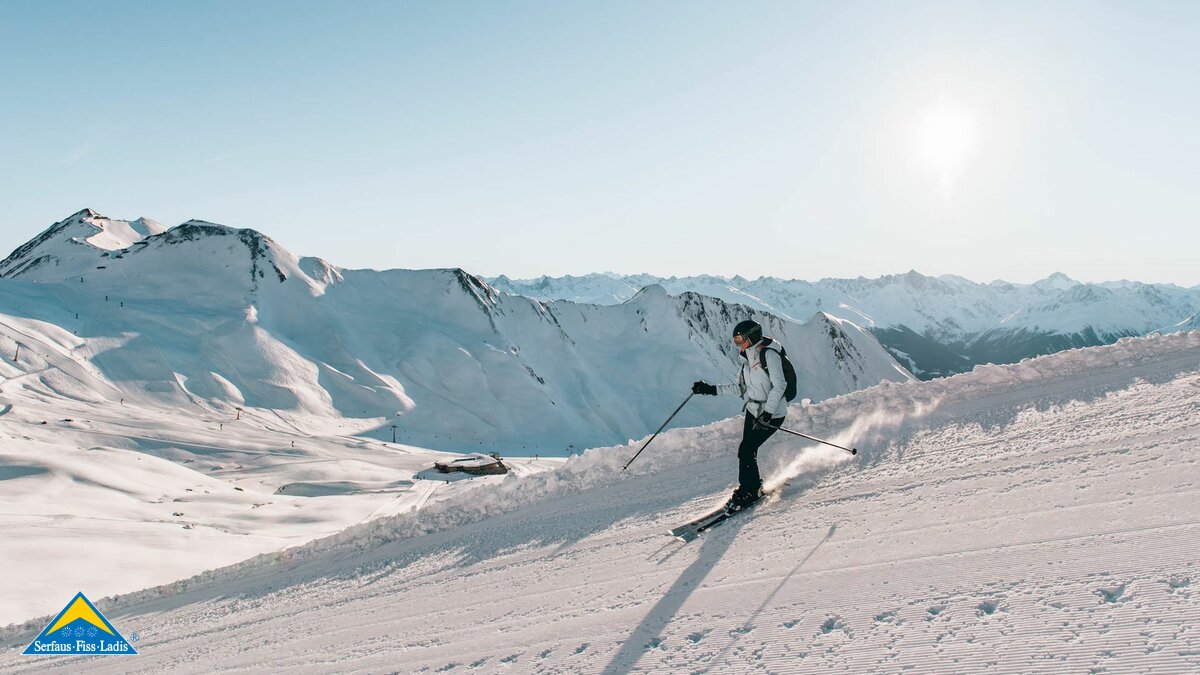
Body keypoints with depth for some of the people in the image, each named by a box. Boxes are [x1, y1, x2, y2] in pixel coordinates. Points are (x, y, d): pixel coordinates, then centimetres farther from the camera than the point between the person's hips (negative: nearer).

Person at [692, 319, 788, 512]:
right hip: (753, 410, 8)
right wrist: (712, 389, 9)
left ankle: (748, 491, 5)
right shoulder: (748, 358, 10)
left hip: (771, 414, -8)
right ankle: (754, 488, 22)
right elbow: (741, 387, 15)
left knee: (746, 450, -10)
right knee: (747, 450, 6)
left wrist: (767, 413, -28)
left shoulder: (768, 354, -17)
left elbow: (779, 385, -23)